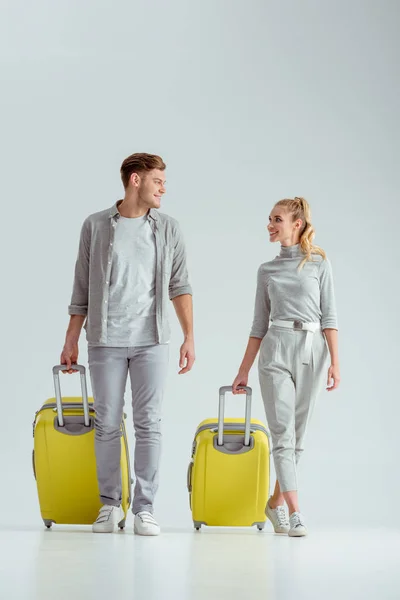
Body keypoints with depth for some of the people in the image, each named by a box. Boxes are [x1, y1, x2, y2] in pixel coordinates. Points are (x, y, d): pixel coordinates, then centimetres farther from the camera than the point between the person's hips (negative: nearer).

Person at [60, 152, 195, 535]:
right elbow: (82, 288, 6)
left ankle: (144, 508, 4)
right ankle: (110, 504, 15)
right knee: (107, 424, 4)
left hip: (151, 341, 1)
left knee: (149, 424, -2)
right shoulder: (96, 226, 3)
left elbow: (179, 286, 4)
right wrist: (70, 341, 5)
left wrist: (189, 337, -4)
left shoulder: (168, 228, 6)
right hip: (105, 341, -1)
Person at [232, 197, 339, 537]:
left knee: (297, 433, 7)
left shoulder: (319, 263, 5)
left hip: (311, 351, -1)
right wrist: (244, 370, 12)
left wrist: (335, 361, -7)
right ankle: (295, 512, -13)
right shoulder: (267, 270, 11)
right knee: (283, 432, -9)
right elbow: (260, 324, 13)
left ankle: (277, 501, 23)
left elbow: (328, 315, 1)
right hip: (276, 350, 1)